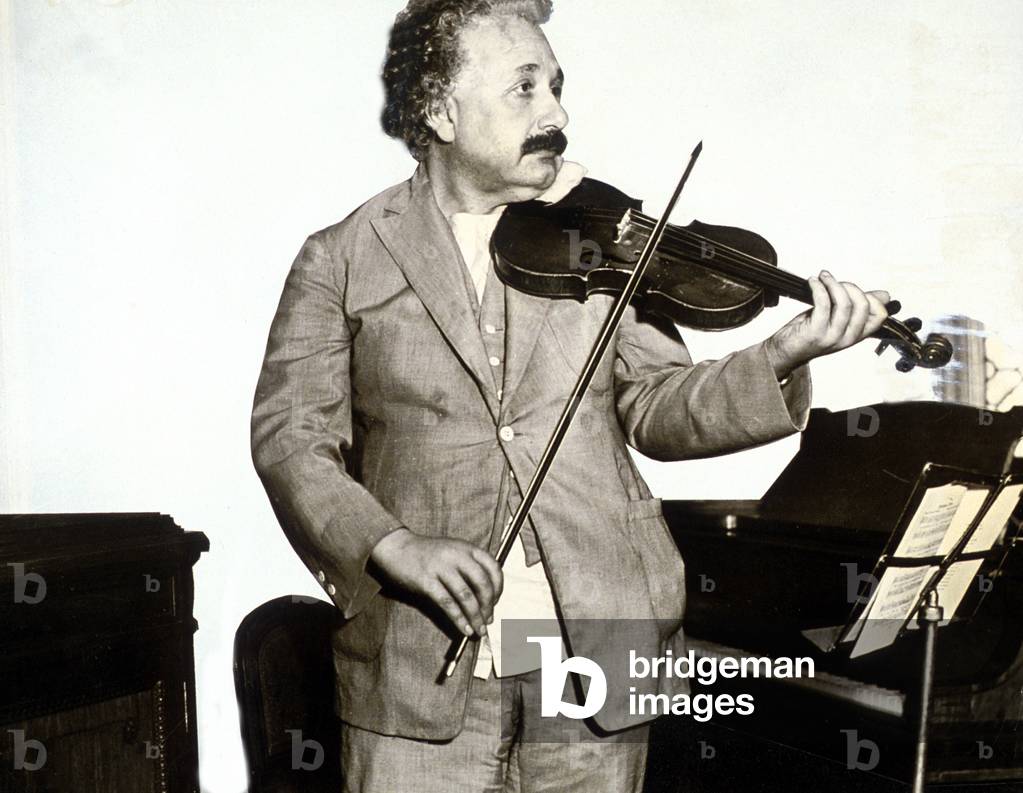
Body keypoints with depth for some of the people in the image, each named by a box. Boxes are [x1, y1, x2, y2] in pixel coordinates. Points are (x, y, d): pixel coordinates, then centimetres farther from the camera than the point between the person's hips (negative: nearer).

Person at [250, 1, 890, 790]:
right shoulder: (341, 261, 2)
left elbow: (654, 406, 4)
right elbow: (290, 437, -3)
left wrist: (780, 362, -13)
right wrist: (395, 548, -18)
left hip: (593, 644, 2)